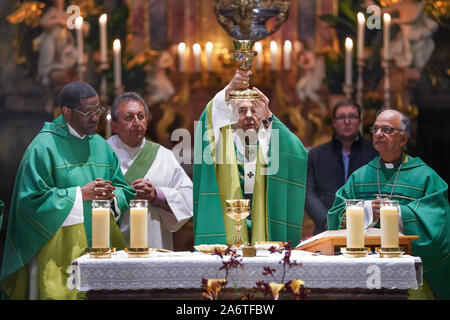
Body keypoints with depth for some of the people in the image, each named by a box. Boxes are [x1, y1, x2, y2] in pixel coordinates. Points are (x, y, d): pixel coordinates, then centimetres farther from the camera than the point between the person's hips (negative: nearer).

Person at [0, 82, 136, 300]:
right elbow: (32, 199, -13)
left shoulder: (101, 146, 14)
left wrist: (111, 196, -9)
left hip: (100, 248, 6)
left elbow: (125, 192, 15)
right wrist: (80, 194, -15)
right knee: (61, 294, -8)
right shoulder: (45, 146, -6)